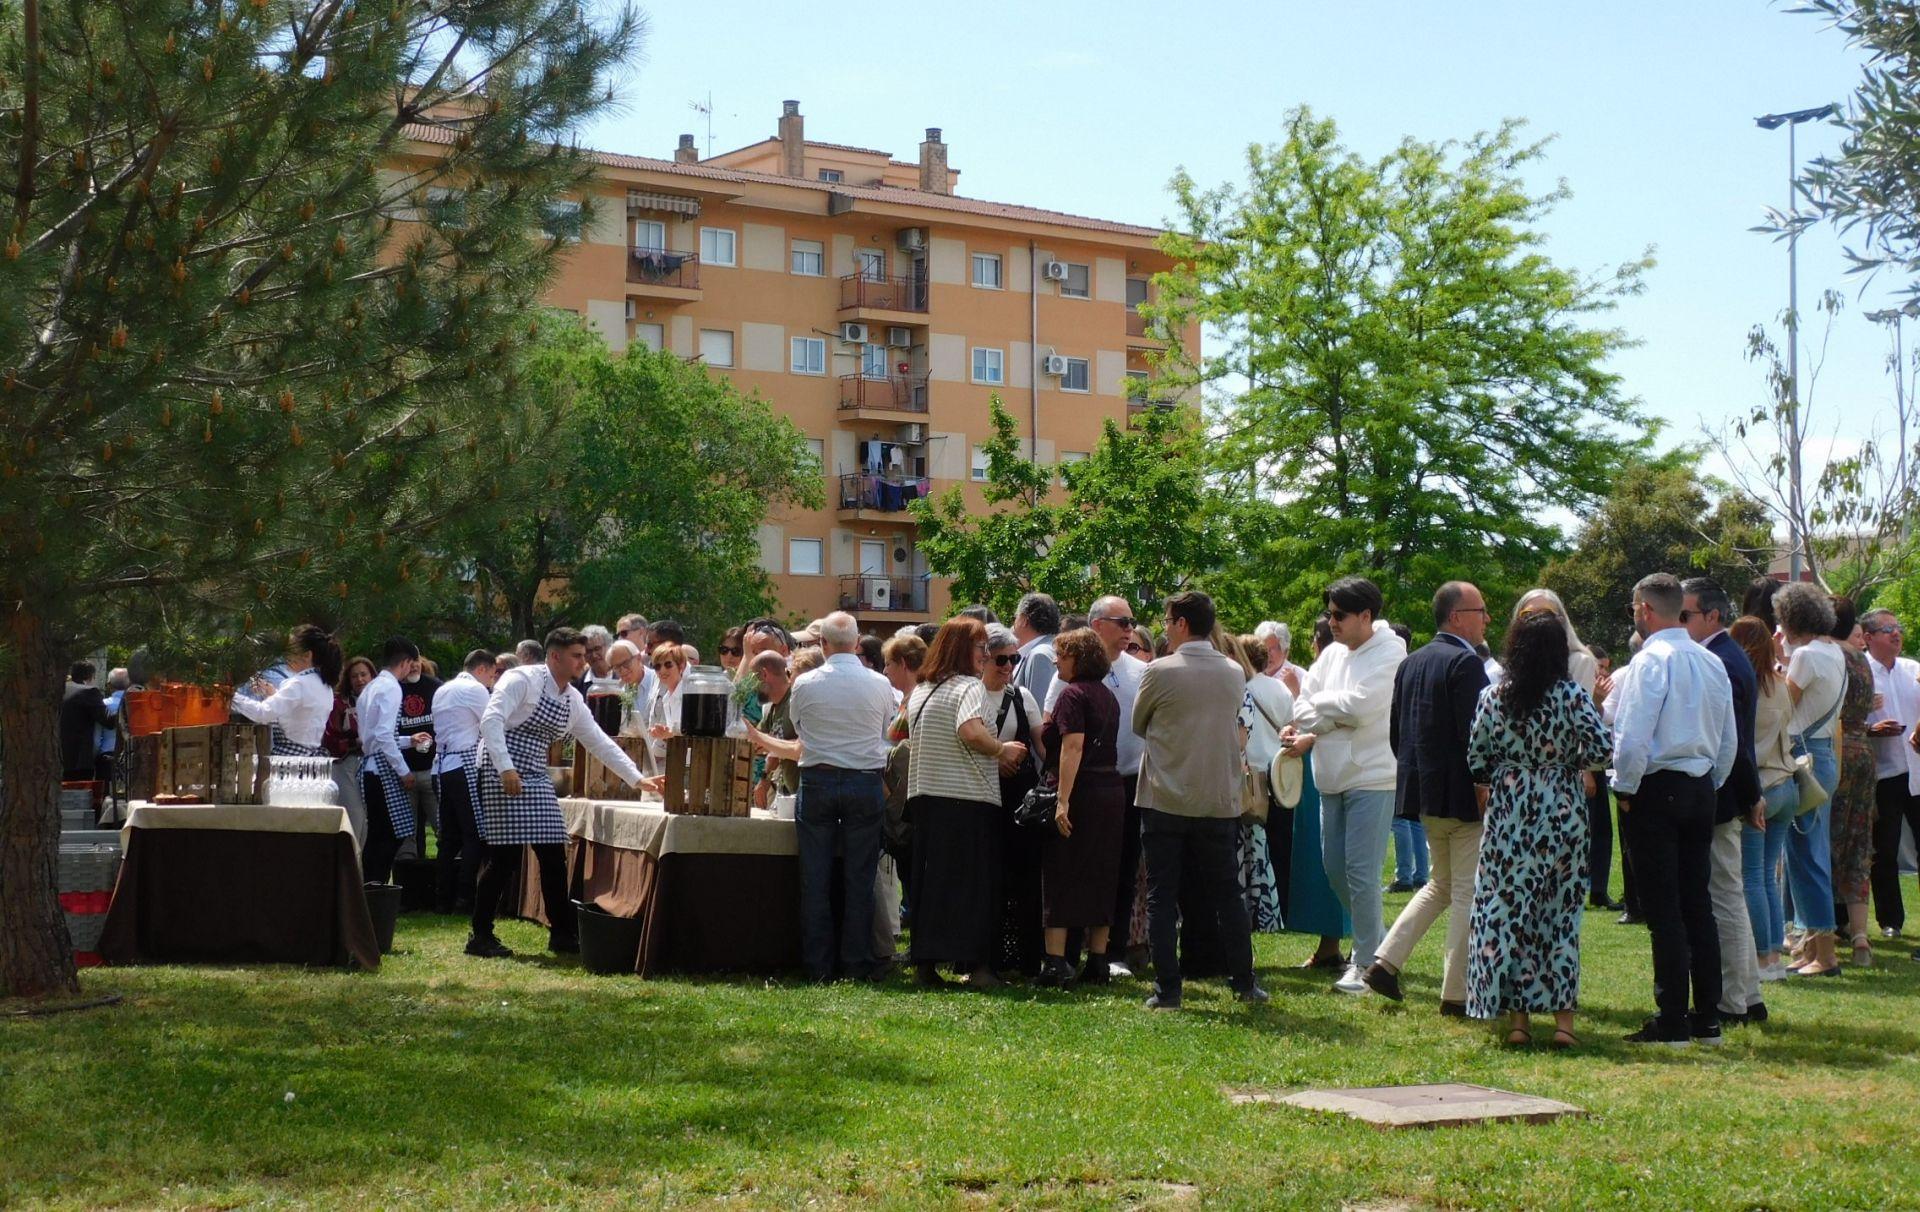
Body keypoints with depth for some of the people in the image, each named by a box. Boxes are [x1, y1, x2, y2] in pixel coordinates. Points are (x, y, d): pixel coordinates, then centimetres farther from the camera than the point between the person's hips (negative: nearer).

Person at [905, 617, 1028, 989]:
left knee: (929, 879, 11)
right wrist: (1003, 750, -8)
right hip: (968, 798, -7)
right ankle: (976, 963, -4)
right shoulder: (969, 686, -9)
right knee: (972, 880, -2)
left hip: (925, 794, 7)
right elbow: (972, 733, -26)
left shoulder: (919, 691, 16)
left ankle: (926, 962, 11)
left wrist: (992, 758, 19)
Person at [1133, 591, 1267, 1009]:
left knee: (1161, 899, 2)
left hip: (1164, 801, -4)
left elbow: (1138, 726, 3)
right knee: (1226, 895, 13)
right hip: (1219, 801, 4)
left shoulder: (1160, 672, -11)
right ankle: (1244, 983, 16)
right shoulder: (1234, 674, 2)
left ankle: (1167, 990, 0)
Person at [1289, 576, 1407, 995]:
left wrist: (1321, 703, -5)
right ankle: (1376, 940, 32)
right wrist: (1339, 715, -12)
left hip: (1370, 776, -8)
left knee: (1361, 873, -7)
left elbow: (1362, 704, -21)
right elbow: (1302, 708, 6)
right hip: (1332, 776, 8)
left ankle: (1366, 962, 4)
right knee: (1334, 867, 13)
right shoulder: (1333, 653, 11)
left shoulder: (1389, 653, -10)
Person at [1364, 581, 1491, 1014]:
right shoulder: (1466, 663, -15)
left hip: (1423, 792, 8)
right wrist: (1485, 791, -17)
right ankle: (1457, 992, 4)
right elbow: (1474, 735, -21)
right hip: (1461, 795, -8)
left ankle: (1385, 961, 13)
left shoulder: (1410, 663, 11)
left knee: (1441, 884, 21)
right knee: (1467, 891, 1)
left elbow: (1395, 734, 14)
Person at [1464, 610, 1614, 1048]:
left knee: (1508, 908, 6)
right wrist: (1568, 761, 5)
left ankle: (1517, 1016, 4)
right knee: (1562, 912, 6)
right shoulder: (1572, 695, -8)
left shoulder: (1493, 697, -3)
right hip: (1563, 812, -1)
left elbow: (1476, 760, -1)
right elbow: (1601, 747, -15)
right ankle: (1563, 1016, 4)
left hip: (1509, 812, 1)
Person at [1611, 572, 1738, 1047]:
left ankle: (1672, 1022, -2)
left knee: (1663, 910, -4)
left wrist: (1625, 790, -6)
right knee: (1698, 905, 11)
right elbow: (1730, 740, 14)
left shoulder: (1651, 660, -14)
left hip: (1657, 792, -7)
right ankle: (1707, 1018, 15)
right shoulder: (1712, 663, 9)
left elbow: (1633, 736, -19)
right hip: (1702, 791, 7)